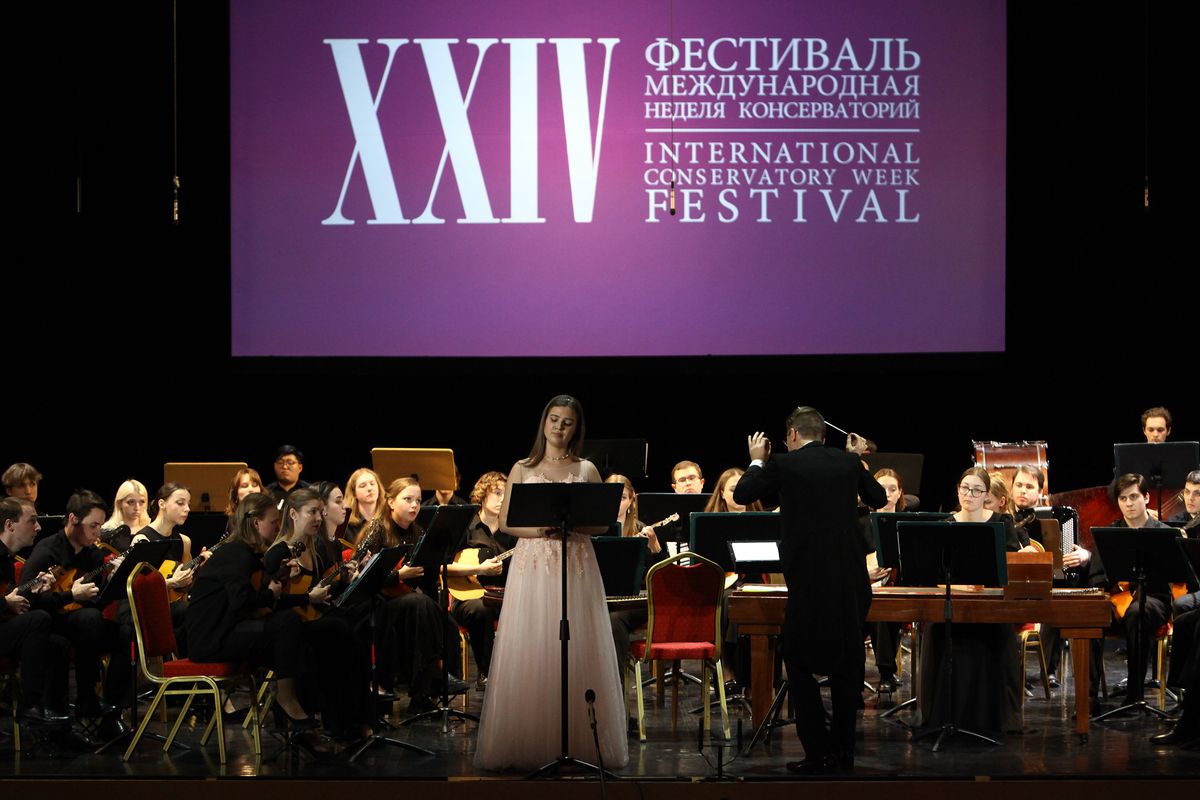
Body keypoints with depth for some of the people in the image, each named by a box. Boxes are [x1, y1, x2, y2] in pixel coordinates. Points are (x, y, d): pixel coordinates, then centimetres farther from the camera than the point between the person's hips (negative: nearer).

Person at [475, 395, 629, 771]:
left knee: (577, 652, -2)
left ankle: (578, 744, 4)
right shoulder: (522, 469, 8)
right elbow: (504, 521, 6)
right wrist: (536, 529, -12)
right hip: (532, 565, 0)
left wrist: (574, 523, -12)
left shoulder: (586, 470, 8)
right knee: (529, 654, -3)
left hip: (576, 567, 0)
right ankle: (528, 743, 1)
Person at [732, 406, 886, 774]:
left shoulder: (785, 464, -6)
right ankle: (844, 751, 18)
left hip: (808, 580, -4)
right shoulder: (848, 462, 5)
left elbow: (741, 495, 3)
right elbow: (879, 498, 20)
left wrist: (757, 461, 18)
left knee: (799, 664, 6)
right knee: (846, 664, 16)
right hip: (851, 580, 4)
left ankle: (819, 753, 0)